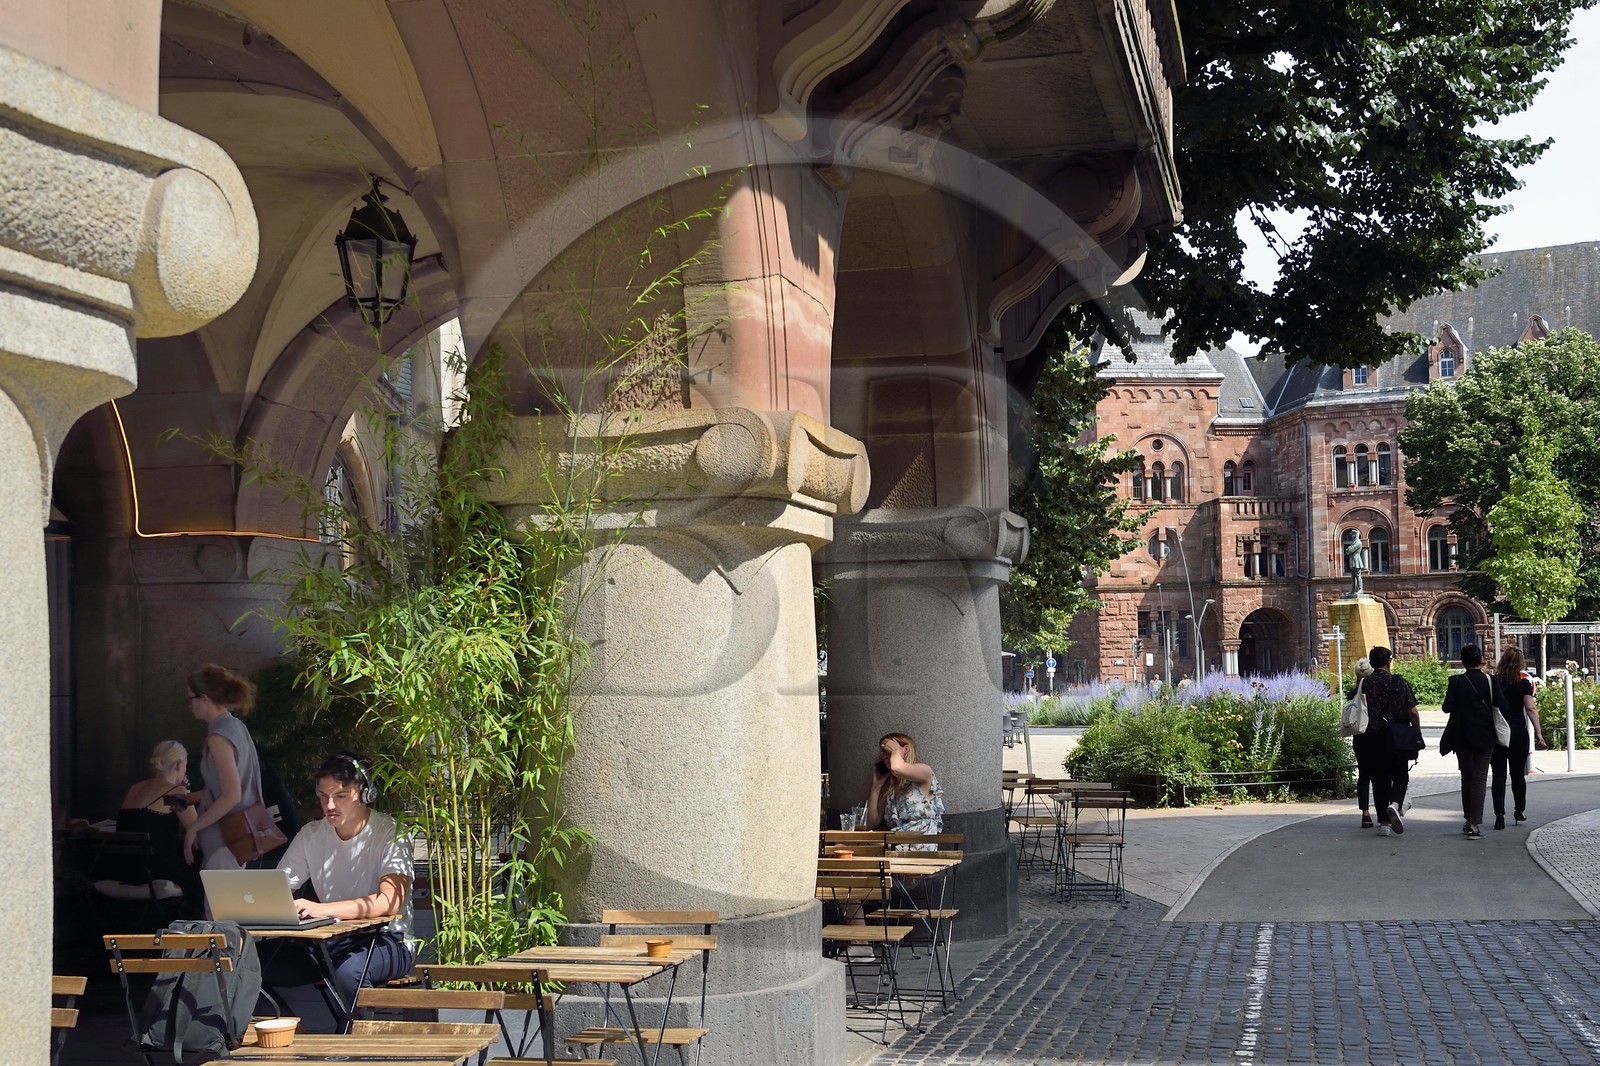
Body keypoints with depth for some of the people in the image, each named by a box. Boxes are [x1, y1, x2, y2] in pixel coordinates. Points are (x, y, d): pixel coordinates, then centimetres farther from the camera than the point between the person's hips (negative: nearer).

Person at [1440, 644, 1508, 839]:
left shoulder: (1456, 681, -5)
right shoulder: (1491, 680, -7)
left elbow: (1447, 707, -8)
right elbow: (1503, 706, -12)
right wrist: (1508, 723, 6)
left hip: (1462, 737, 2)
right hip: (1484, 737, -2)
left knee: (1466, 778, 16)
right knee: (1479, 779, -1)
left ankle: (1468, 820, 22)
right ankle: (1475, 824, -9)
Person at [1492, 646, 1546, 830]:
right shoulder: (1523, 684, -5)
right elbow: (1530, 708, -13)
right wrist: (1539, 733, -14)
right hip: (1519, 733, 0)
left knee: (1499, 775, -1)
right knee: (1518, 773, 16)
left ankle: (1499, 814, -12)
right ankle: (1520, 810, 29)